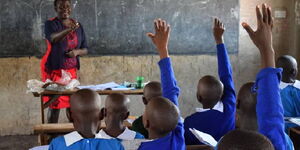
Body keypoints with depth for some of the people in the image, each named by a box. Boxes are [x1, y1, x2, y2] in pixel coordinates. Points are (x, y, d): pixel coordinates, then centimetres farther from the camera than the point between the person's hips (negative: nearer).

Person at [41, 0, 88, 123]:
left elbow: (85, 49, 11)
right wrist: (69, 29, -47)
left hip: (72, 70, 4)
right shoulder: (50, 24, -6)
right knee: (54, 103, -3)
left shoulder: (78, 25, 8)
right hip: (54, 69, -4)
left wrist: (77, 52, -12)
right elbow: (53, 39, -29)